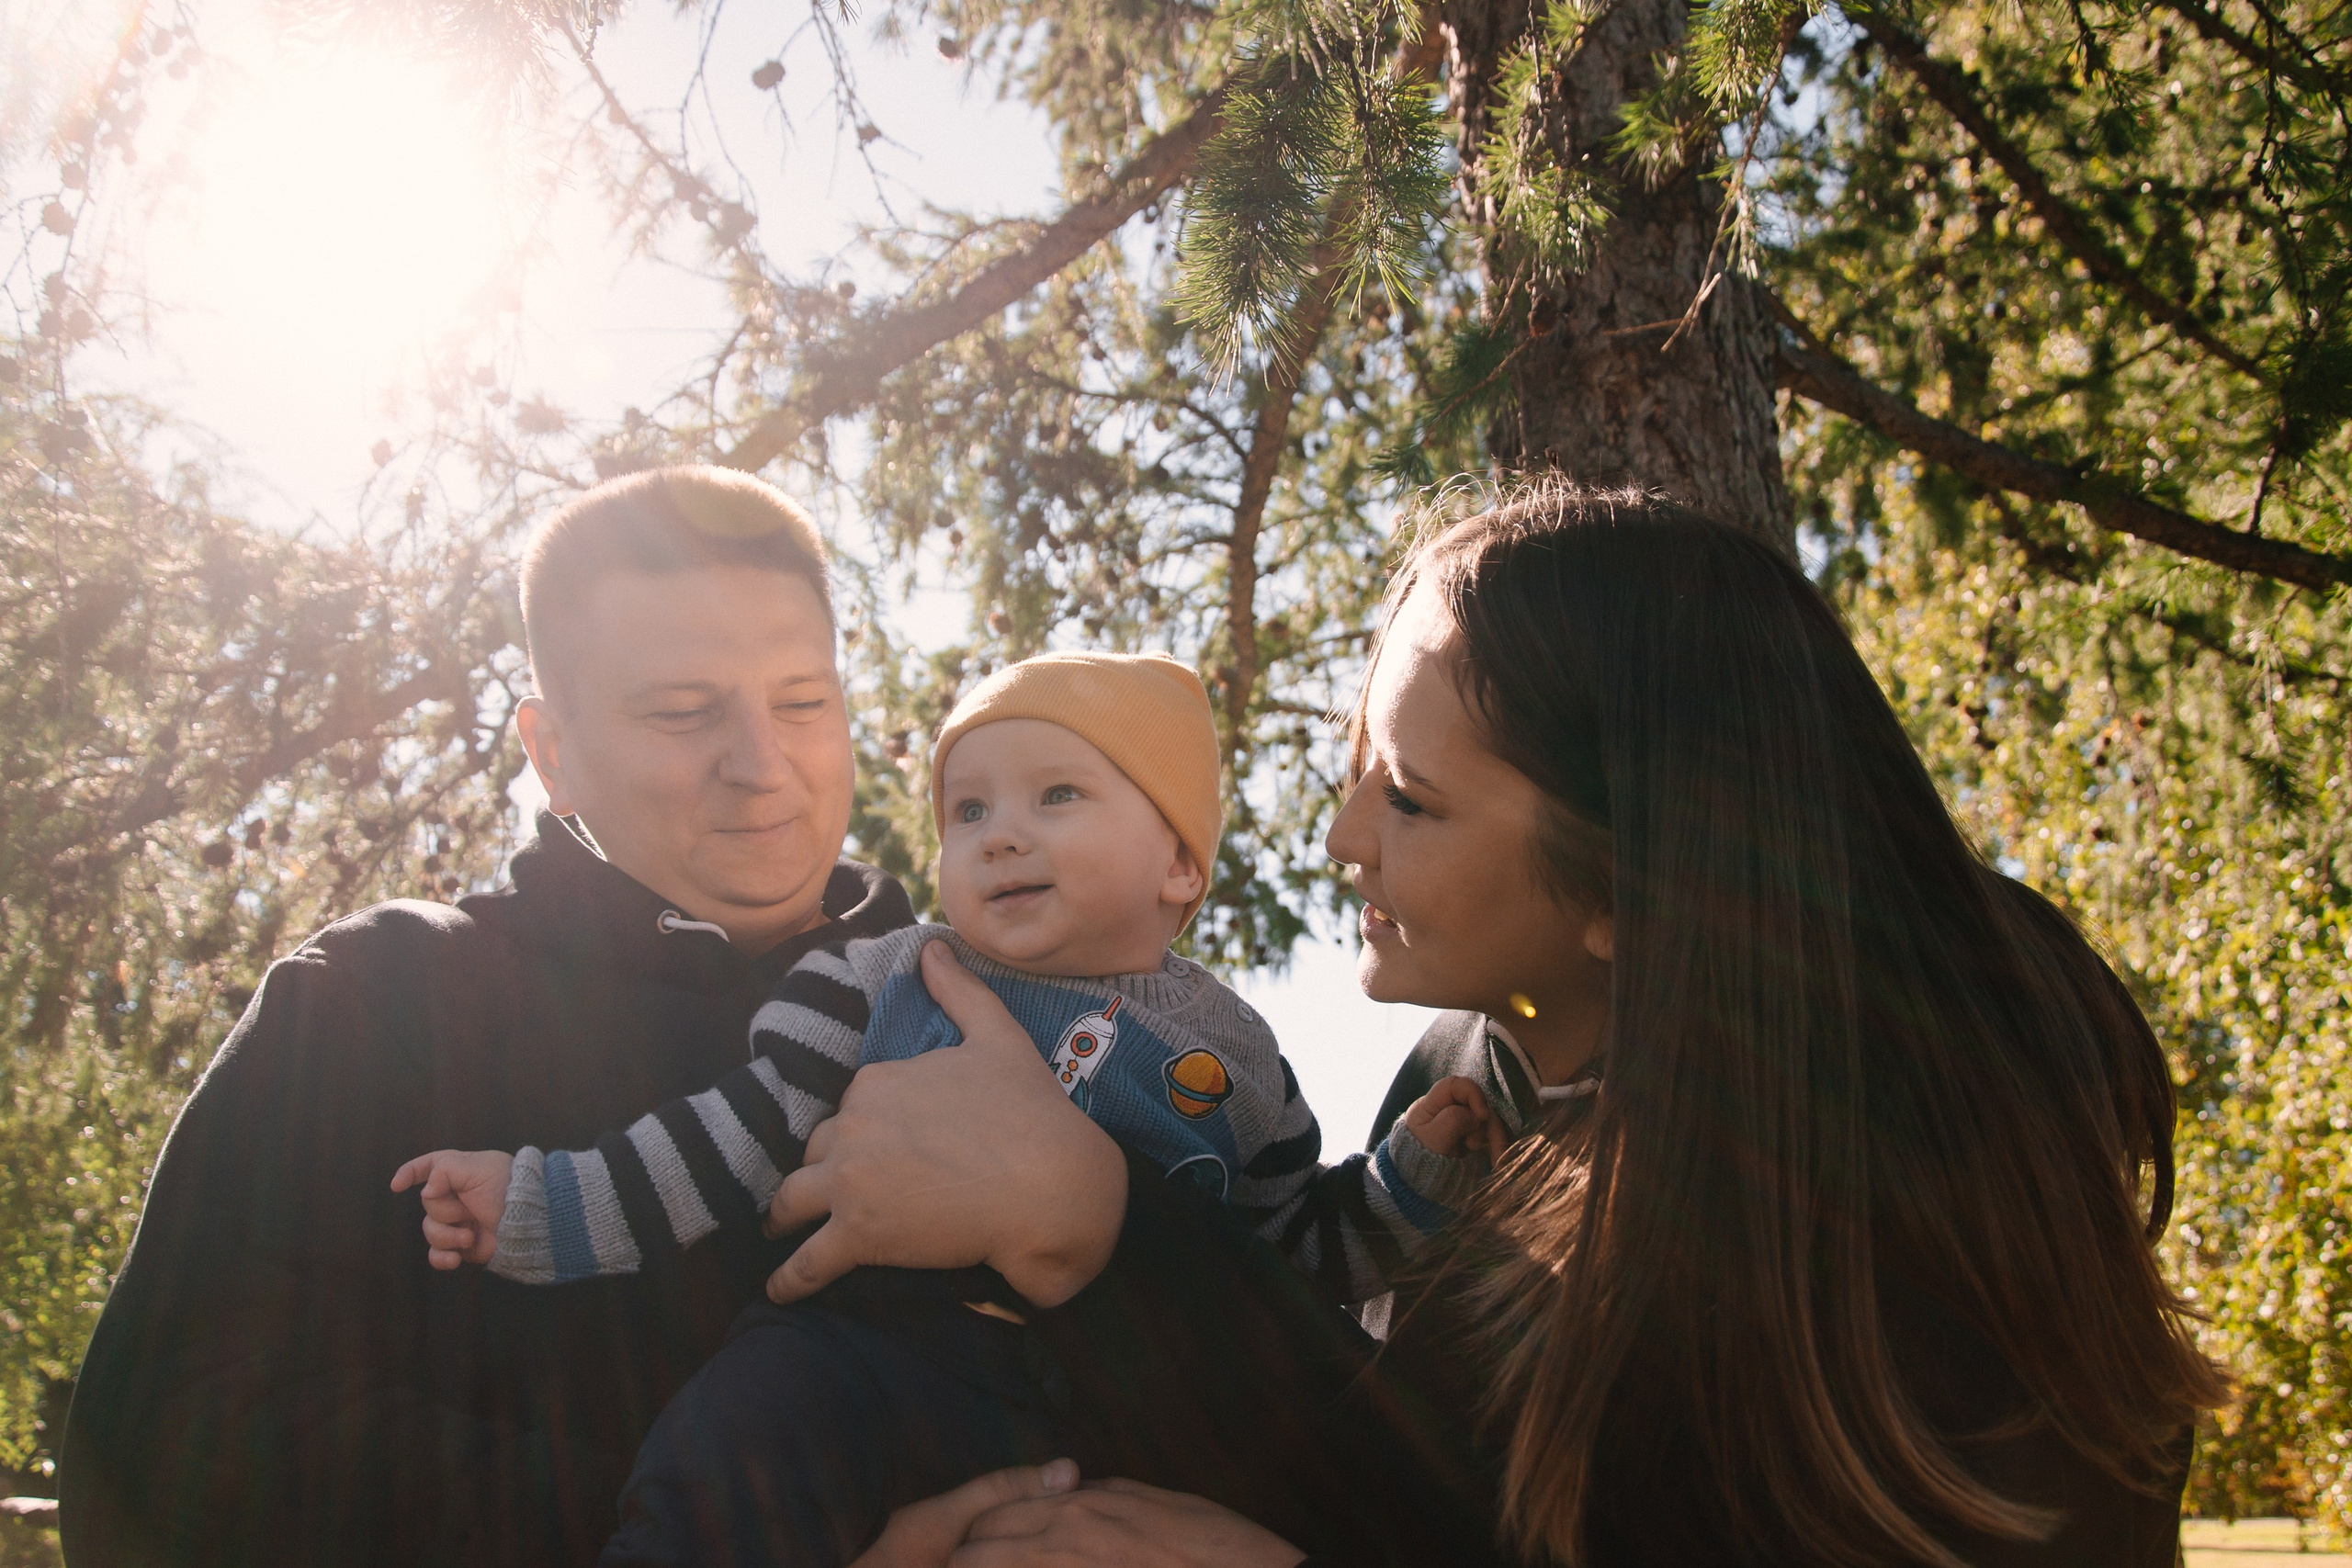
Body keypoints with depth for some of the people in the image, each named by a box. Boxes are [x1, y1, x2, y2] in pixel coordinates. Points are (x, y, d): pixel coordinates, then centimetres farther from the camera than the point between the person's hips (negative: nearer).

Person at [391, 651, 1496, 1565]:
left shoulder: (1228, 1051, 14)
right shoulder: (880, 987, 10)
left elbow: (1299, 1247, 20)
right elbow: (741, 1137, 8)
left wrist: (1415, 1170, 6)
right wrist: (537, 1206, 2)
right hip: (892, 1350, -2)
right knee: (741, 1432, -32)